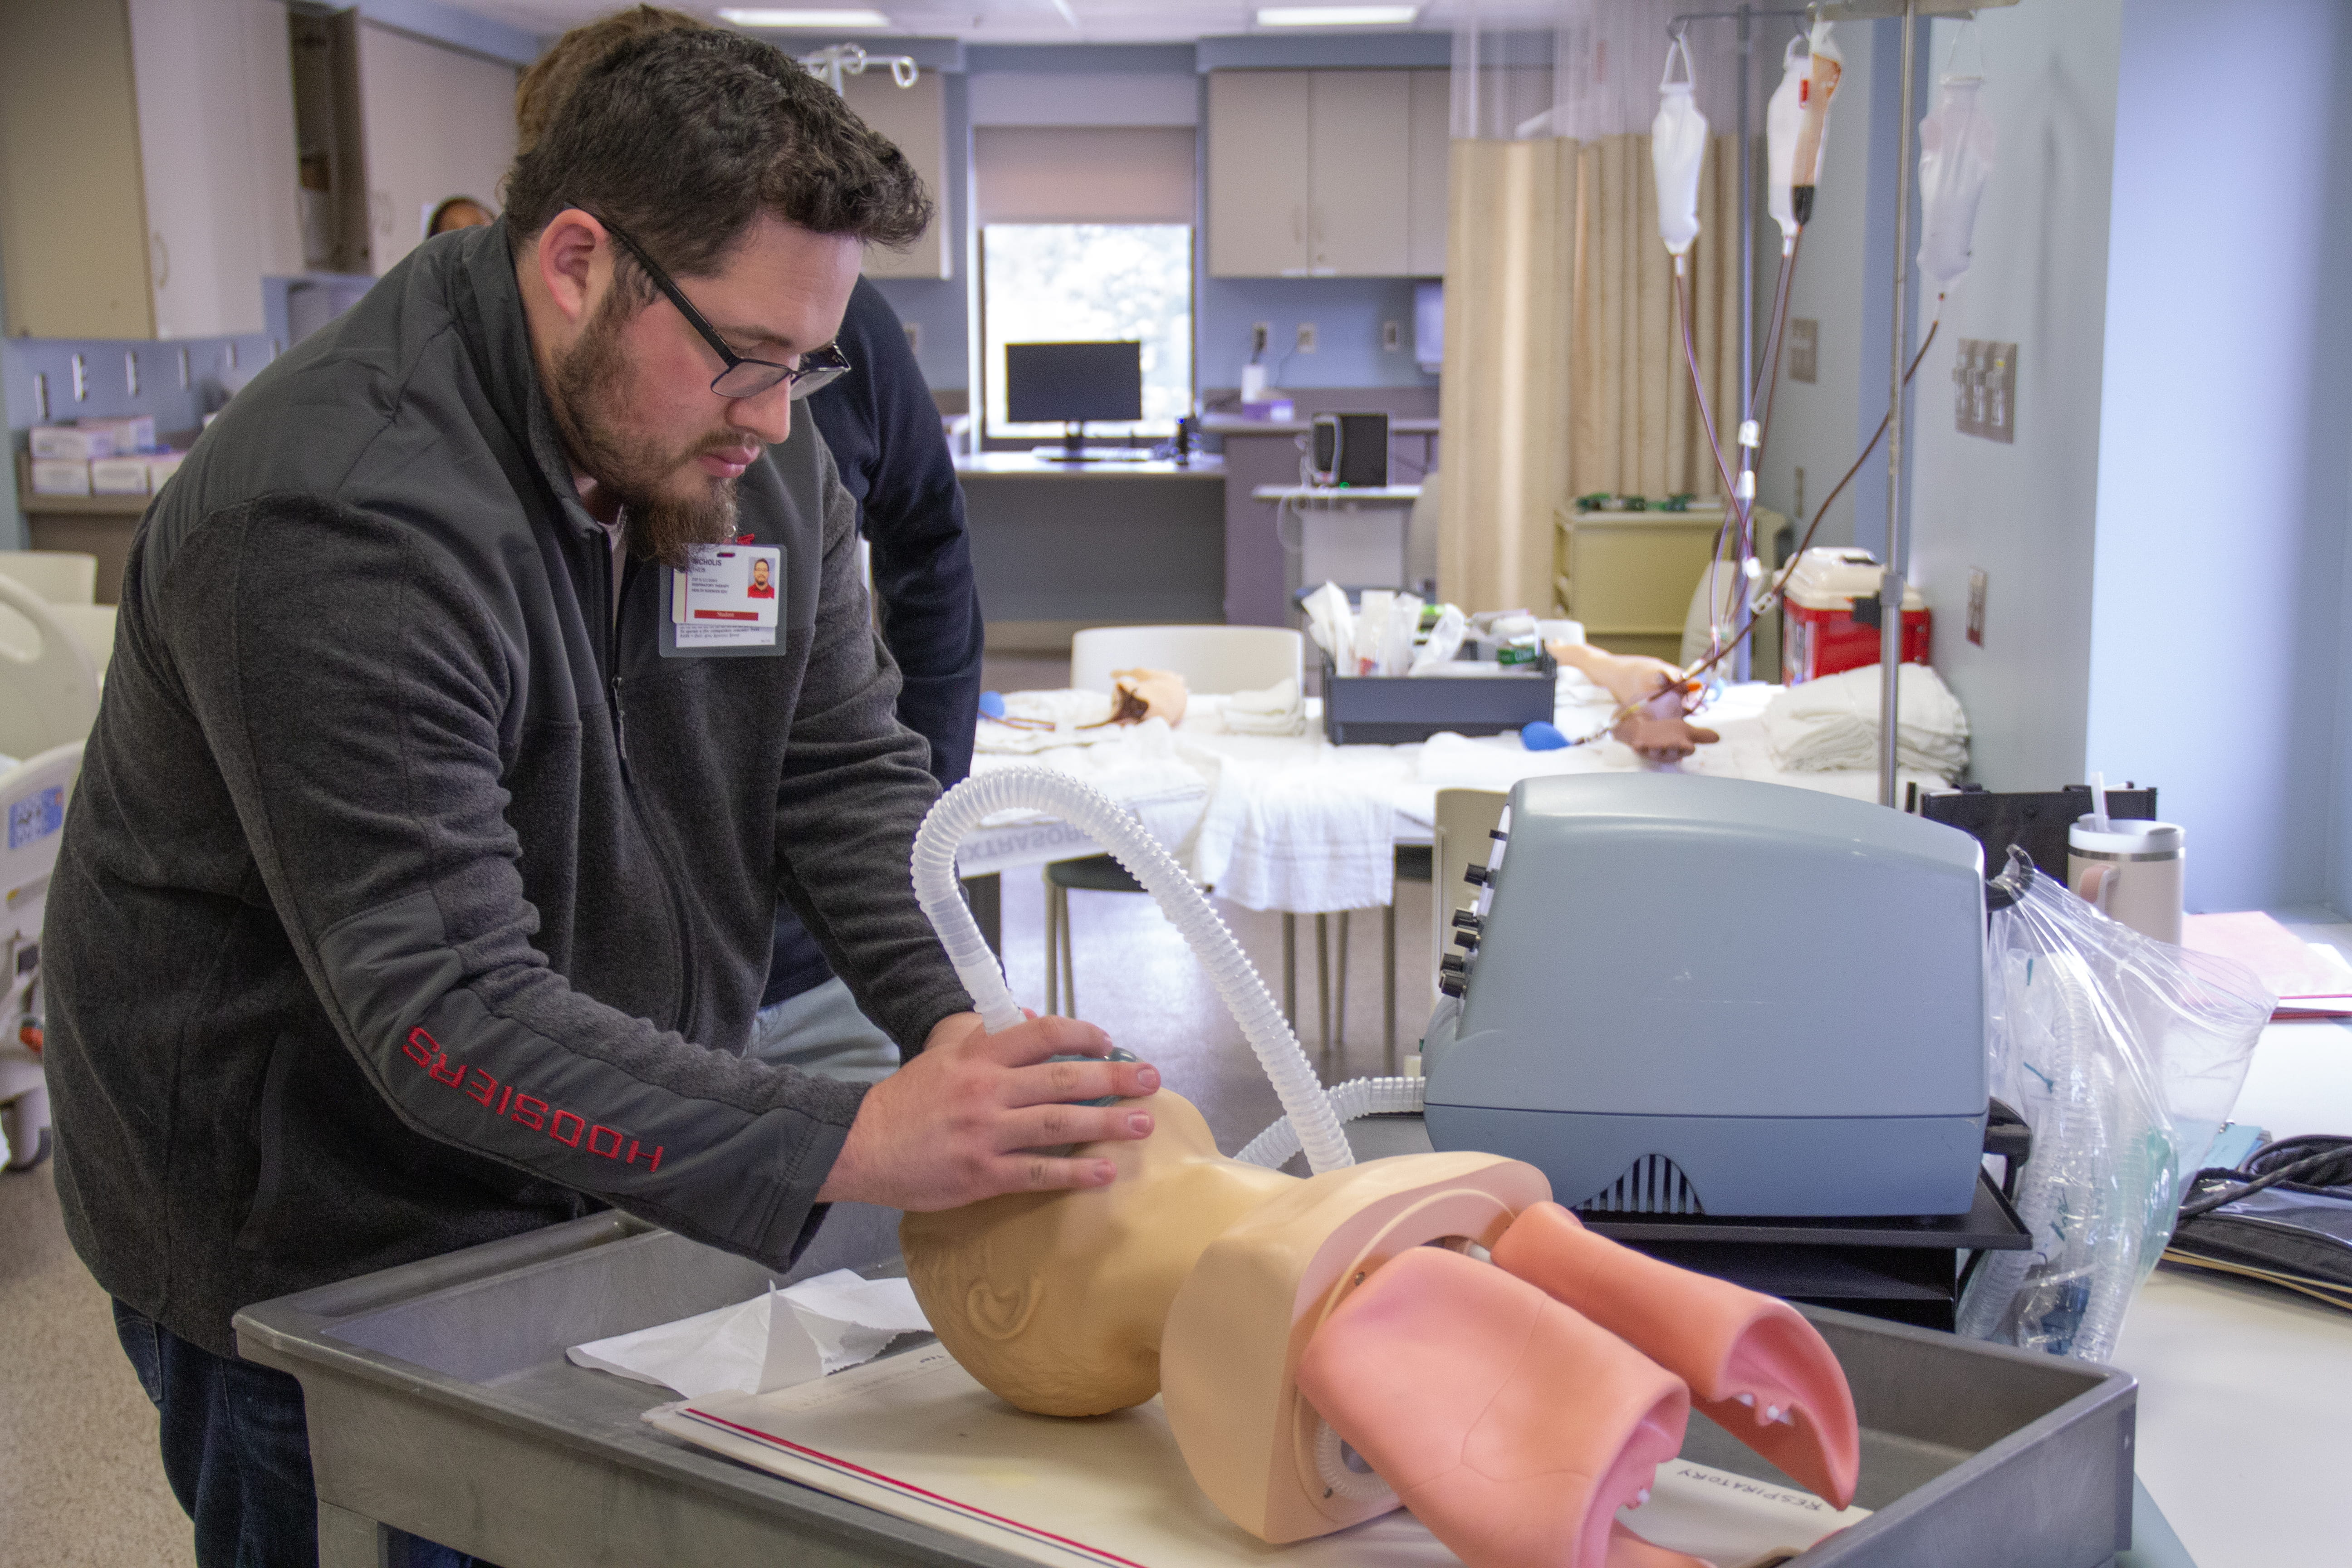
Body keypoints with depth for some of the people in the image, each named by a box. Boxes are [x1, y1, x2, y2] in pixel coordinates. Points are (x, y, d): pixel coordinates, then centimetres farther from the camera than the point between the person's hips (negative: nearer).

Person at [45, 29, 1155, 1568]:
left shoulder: (762, 458, -2)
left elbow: (850, 778, -2)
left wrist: (970, 1031, -21)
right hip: (318, 1263, -6)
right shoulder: (339, 520, -28)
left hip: (613, 1212, 7)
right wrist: (849, 1144, -41)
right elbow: (447, 1013, -33)